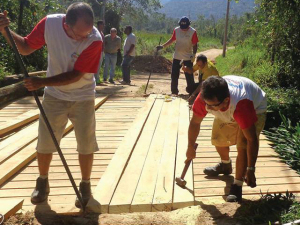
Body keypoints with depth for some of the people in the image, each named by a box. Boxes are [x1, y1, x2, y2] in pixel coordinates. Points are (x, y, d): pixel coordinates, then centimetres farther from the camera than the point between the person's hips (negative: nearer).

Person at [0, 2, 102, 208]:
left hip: (83, 98, -2)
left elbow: (76, 75, -25)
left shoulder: (95, 39, -27)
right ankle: (43, 183, 29)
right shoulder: (50, 23, -19)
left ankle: (85, 186, 23)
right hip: (54, 95, 2)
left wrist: (42, 82, -31)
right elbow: (26, 48, -5)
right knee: (44, 143, 6)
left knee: (86, 145, 1)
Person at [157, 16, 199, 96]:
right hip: (177, 57, 3)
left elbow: (195, 44, -9)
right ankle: (174, 92, 20)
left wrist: (194, 54, -21)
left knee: (189, 76, 0)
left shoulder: (193, 32, -12)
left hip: (188, 57, -3)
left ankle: (191, 92, 12)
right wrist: (163, 46, 4)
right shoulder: (176, 30, -2)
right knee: (174, 75, 7)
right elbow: (172, 40, 11)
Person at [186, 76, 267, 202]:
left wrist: (250, 170, -35)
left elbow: (252, 140, -40)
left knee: (243, 147, -20)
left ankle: (237, 185, -4)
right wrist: (191, 147, -3)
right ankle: (225, 165, 39)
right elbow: (195, 122, -14)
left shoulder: (241, 105, -47)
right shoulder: (204, 98, -33)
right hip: (227, 112, 5)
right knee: (218, 138, 7)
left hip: (255, 109, -5)